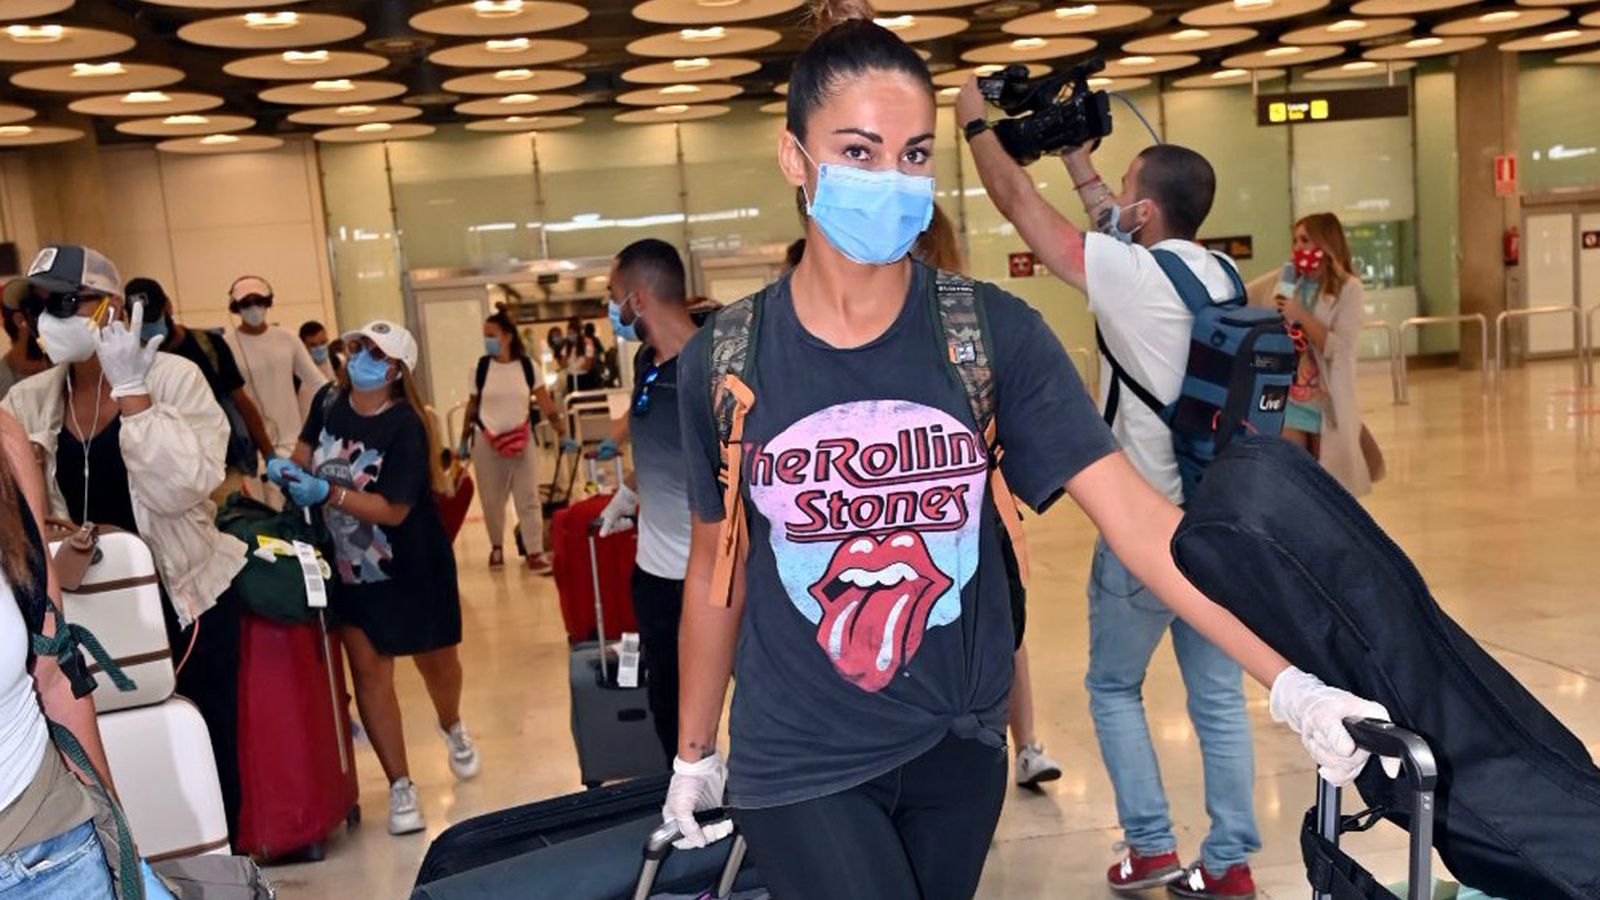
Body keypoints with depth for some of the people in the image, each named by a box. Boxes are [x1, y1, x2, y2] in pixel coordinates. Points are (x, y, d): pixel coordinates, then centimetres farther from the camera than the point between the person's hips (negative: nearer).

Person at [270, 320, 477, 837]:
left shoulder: (405, 426, -23)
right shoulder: (329, 401, -6)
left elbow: (394, 509, -26)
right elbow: (307, 447, 11)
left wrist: (326, 492, -33)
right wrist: (288, 469, -11)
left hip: (412, 567, -4)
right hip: (349, 566, 4)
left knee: (434, 658, 16)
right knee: (369, 672, 0)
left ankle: (453, 729, 49)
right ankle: (401, 788, 11)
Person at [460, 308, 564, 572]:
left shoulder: (528, 365, -3)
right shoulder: (481, 367, -2)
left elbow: (545, 402, -1)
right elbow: (472, 405, 6)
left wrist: (563, 434, -4)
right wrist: (464, 440, 8)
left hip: (521, 440, -1)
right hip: (487, 441, 1)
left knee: (528, 498, 1)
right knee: (492, 500, 9)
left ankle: (535, 552, 6)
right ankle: (496, 547, 28)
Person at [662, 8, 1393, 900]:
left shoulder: (994, 332, -11)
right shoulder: (724, 360, -10)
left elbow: (1134, 512, -16)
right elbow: (717, 571, 1)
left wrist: (1291, 682, -23)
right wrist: (693, 754, 10)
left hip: (957, 746, 2)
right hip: (798, 765, -1)